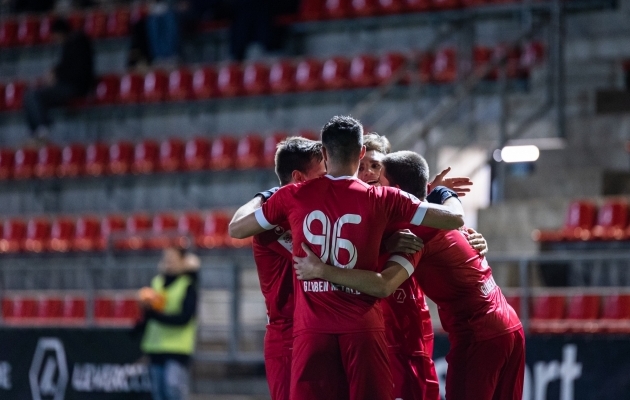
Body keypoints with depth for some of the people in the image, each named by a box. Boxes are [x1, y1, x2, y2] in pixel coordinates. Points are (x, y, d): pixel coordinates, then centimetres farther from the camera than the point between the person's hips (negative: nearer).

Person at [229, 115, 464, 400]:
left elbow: (235, 230, 15)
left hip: (312, 327, 0)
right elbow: (455, 220, 4)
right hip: (363, 327, 0)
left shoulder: (293, 197, 4)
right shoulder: (382, 199, 1)